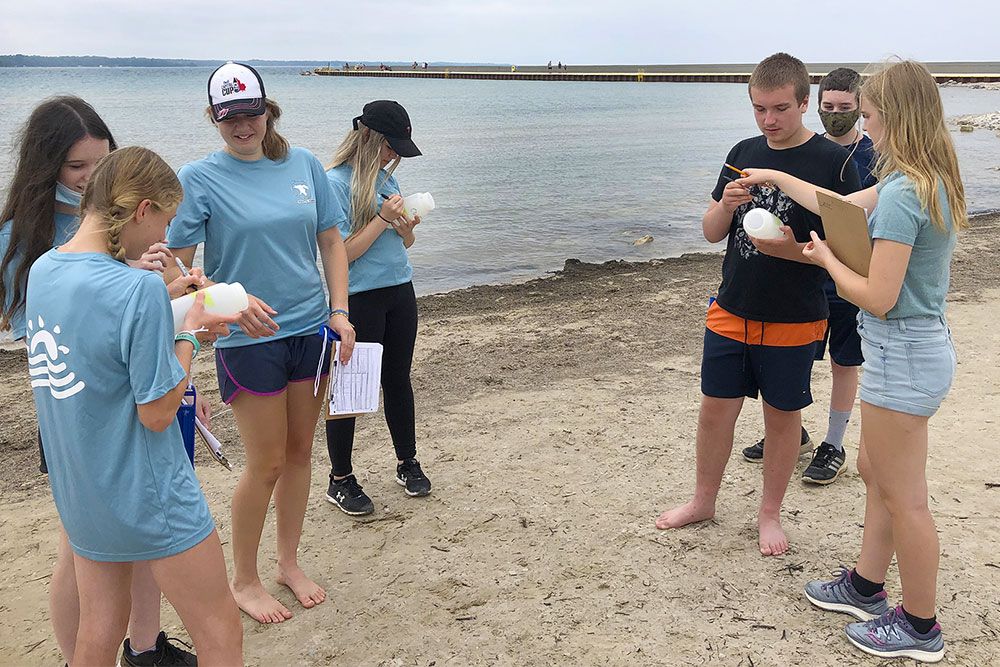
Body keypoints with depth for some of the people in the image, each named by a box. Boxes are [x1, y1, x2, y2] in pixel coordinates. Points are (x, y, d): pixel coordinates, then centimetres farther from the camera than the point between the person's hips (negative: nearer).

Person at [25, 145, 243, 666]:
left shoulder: (42, 270, -1)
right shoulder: (140, 289, -25)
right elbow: (157, 413, -19)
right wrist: (190, 334, -8)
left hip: (77, 494, 8)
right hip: (147, 499, -7)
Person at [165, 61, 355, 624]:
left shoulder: (304, 165, 3)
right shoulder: (200, 178, -8)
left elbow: (332, 242, 8)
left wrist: (340, 311, -1)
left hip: (311, 329, 4)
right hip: (249, 340, -4)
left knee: (300, 452, 14)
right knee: (267, 462, 3)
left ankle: (290, 561, 34)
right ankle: (244, 580, 24)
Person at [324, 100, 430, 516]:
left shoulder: (386, 177, 10)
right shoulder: (335, 182, -12)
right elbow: (343, 252, -16)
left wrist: (407, 226, -5)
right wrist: (382, 219, -19)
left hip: (399, 292, 7)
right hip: (358, 299, -7)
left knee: (398, 379, 16)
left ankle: (407, 463, 31)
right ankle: (340, 481, 17)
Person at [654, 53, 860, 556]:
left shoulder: (832, 161, -9)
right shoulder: (743, 153, 5)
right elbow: (712, 233, 8)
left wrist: (794, 250, -27)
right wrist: (726, 206, -14)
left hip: (793, 321, -4)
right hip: (731, 312, 4)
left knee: (782, 417, 10)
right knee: (715, 410, 11)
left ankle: (769, 513, 29)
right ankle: (704, 501, 31)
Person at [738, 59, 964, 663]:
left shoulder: (902, 193, -24)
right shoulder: (932, 182, 7)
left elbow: (878, 299, -24)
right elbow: (839, 205, 20)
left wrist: (827, 259, -7)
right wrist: (776, 178, 27)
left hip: (902, 357, -10)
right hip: (924, 347, 10)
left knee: (903, 497, 4)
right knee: (876, 471, 22)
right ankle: (866, 586, 38)